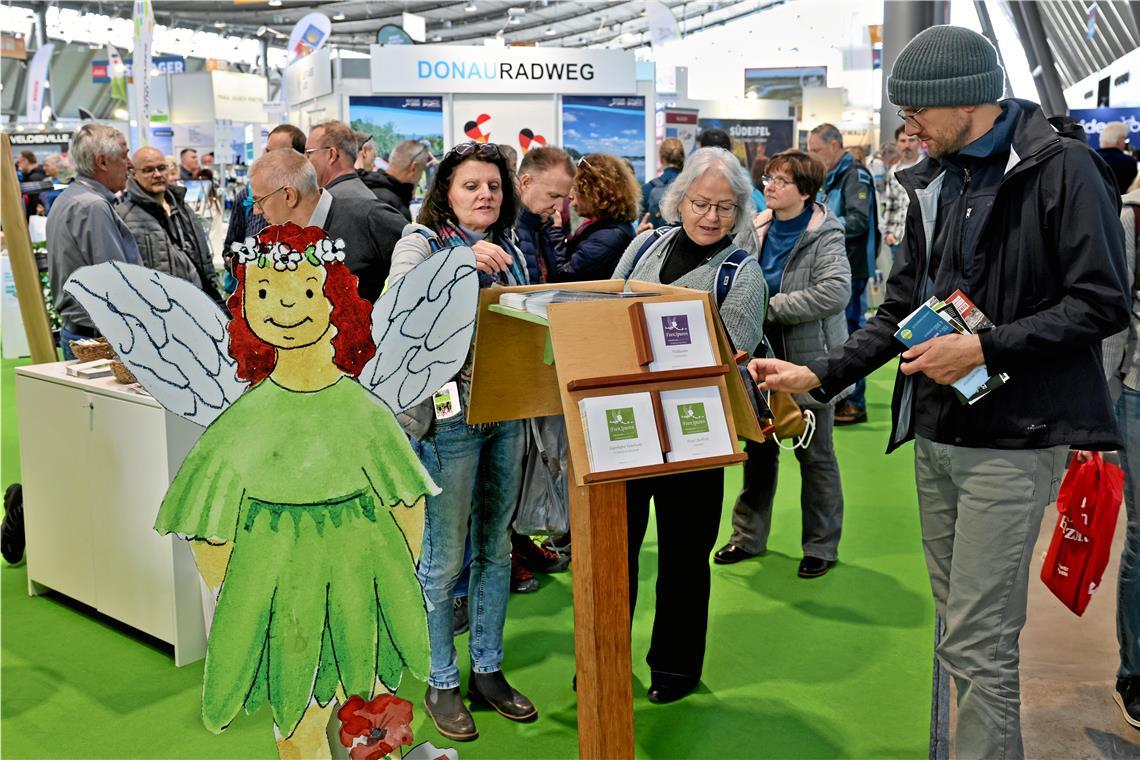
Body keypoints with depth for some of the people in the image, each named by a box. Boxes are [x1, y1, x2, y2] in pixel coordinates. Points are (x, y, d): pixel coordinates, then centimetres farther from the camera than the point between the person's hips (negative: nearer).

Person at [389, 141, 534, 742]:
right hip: (449, 415, -6)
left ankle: (487, 670, 29)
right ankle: (441, 682, 20)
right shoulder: (423, 241, -6)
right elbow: (398, 293, -27)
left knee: (496, 547, 14)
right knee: (445, 556, 3)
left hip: (507, 414, 6)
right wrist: (462, 260, -34)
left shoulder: (510, 249, 12)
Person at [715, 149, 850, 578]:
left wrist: (770, 307, -25)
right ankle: (749, 536, 29)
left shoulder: (825, 236, -14)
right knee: (758, 450, 15)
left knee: (814, 455, 7)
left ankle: (821, 546, 22)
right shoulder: (757, 229, 4)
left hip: (809, 361, -6)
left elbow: (835, 292, -28)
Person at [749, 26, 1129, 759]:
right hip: (935, 436, 7)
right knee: (966, 629, 16)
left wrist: (984, 348, -19)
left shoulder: (1062, 168, -8)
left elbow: (1103, 303, -13)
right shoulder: (934, 184, 13)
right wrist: (819, 376, 4)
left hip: (1011, 441, -7)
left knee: (977, 643, -6)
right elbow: (900, 311, 14)